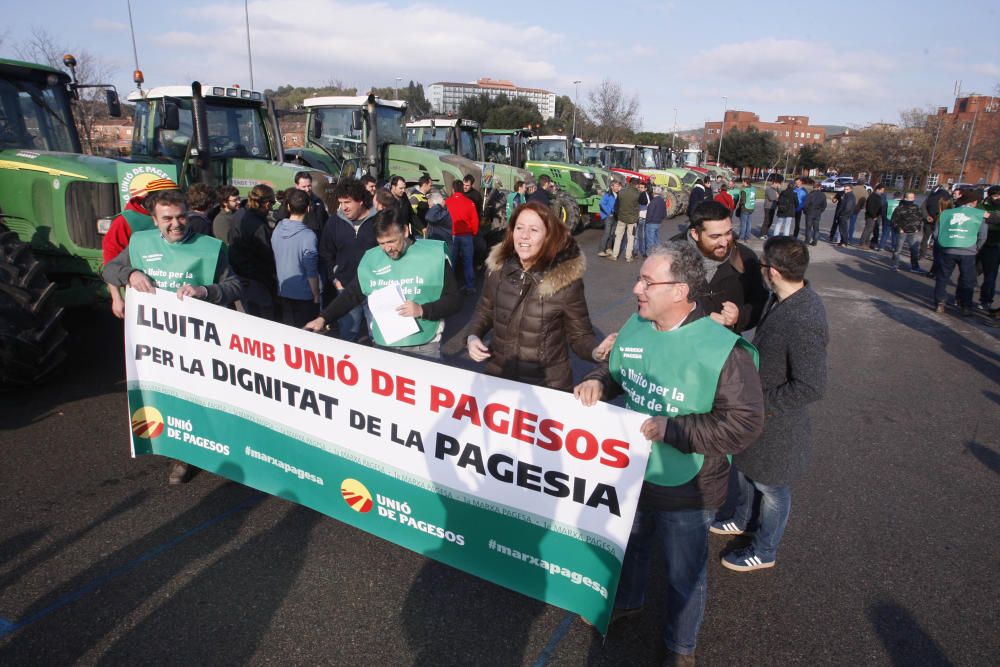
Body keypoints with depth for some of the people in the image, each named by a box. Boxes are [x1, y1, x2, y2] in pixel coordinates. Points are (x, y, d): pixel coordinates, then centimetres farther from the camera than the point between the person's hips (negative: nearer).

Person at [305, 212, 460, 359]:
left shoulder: (433, 255, -7)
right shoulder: (371, 259, 4)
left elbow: (454, 299, -4)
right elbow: (351, 294, 11)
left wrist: (422, 310, -17)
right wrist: (323, 318, 0)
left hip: (424, 348, -3)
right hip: (383, 346, 3)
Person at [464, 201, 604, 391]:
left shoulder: (566, 279, -17)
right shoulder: (498, 267, -6)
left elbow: (580, 336, -8)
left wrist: (599, 352, -28)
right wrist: (472, 337, -8)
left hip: (547, 385, -3)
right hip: (497, 377, 4)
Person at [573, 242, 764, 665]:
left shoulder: (722, 350, -27)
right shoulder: (635, 326, -7)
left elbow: (745, 423, -26)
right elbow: (616, 371, 10)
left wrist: (672, 429, -29)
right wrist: (597, 382, -12)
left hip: (684, 491, -5)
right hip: (629, 473, 6)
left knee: (684, 574, 19)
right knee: (628, 546, 30)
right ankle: (625, 603, 61)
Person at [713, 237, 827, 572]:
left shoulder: (804, 323, -35)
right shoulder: (786, 298, -7)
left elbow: (811, 388, -31)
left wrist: (763, 404, -22)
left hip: (775, 422, -8)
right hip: (755, 406, 8)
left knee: (770, 487, 16)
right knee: (743, 467, 29)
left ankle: (763, 552, 41)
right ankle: (739, 520, 56)